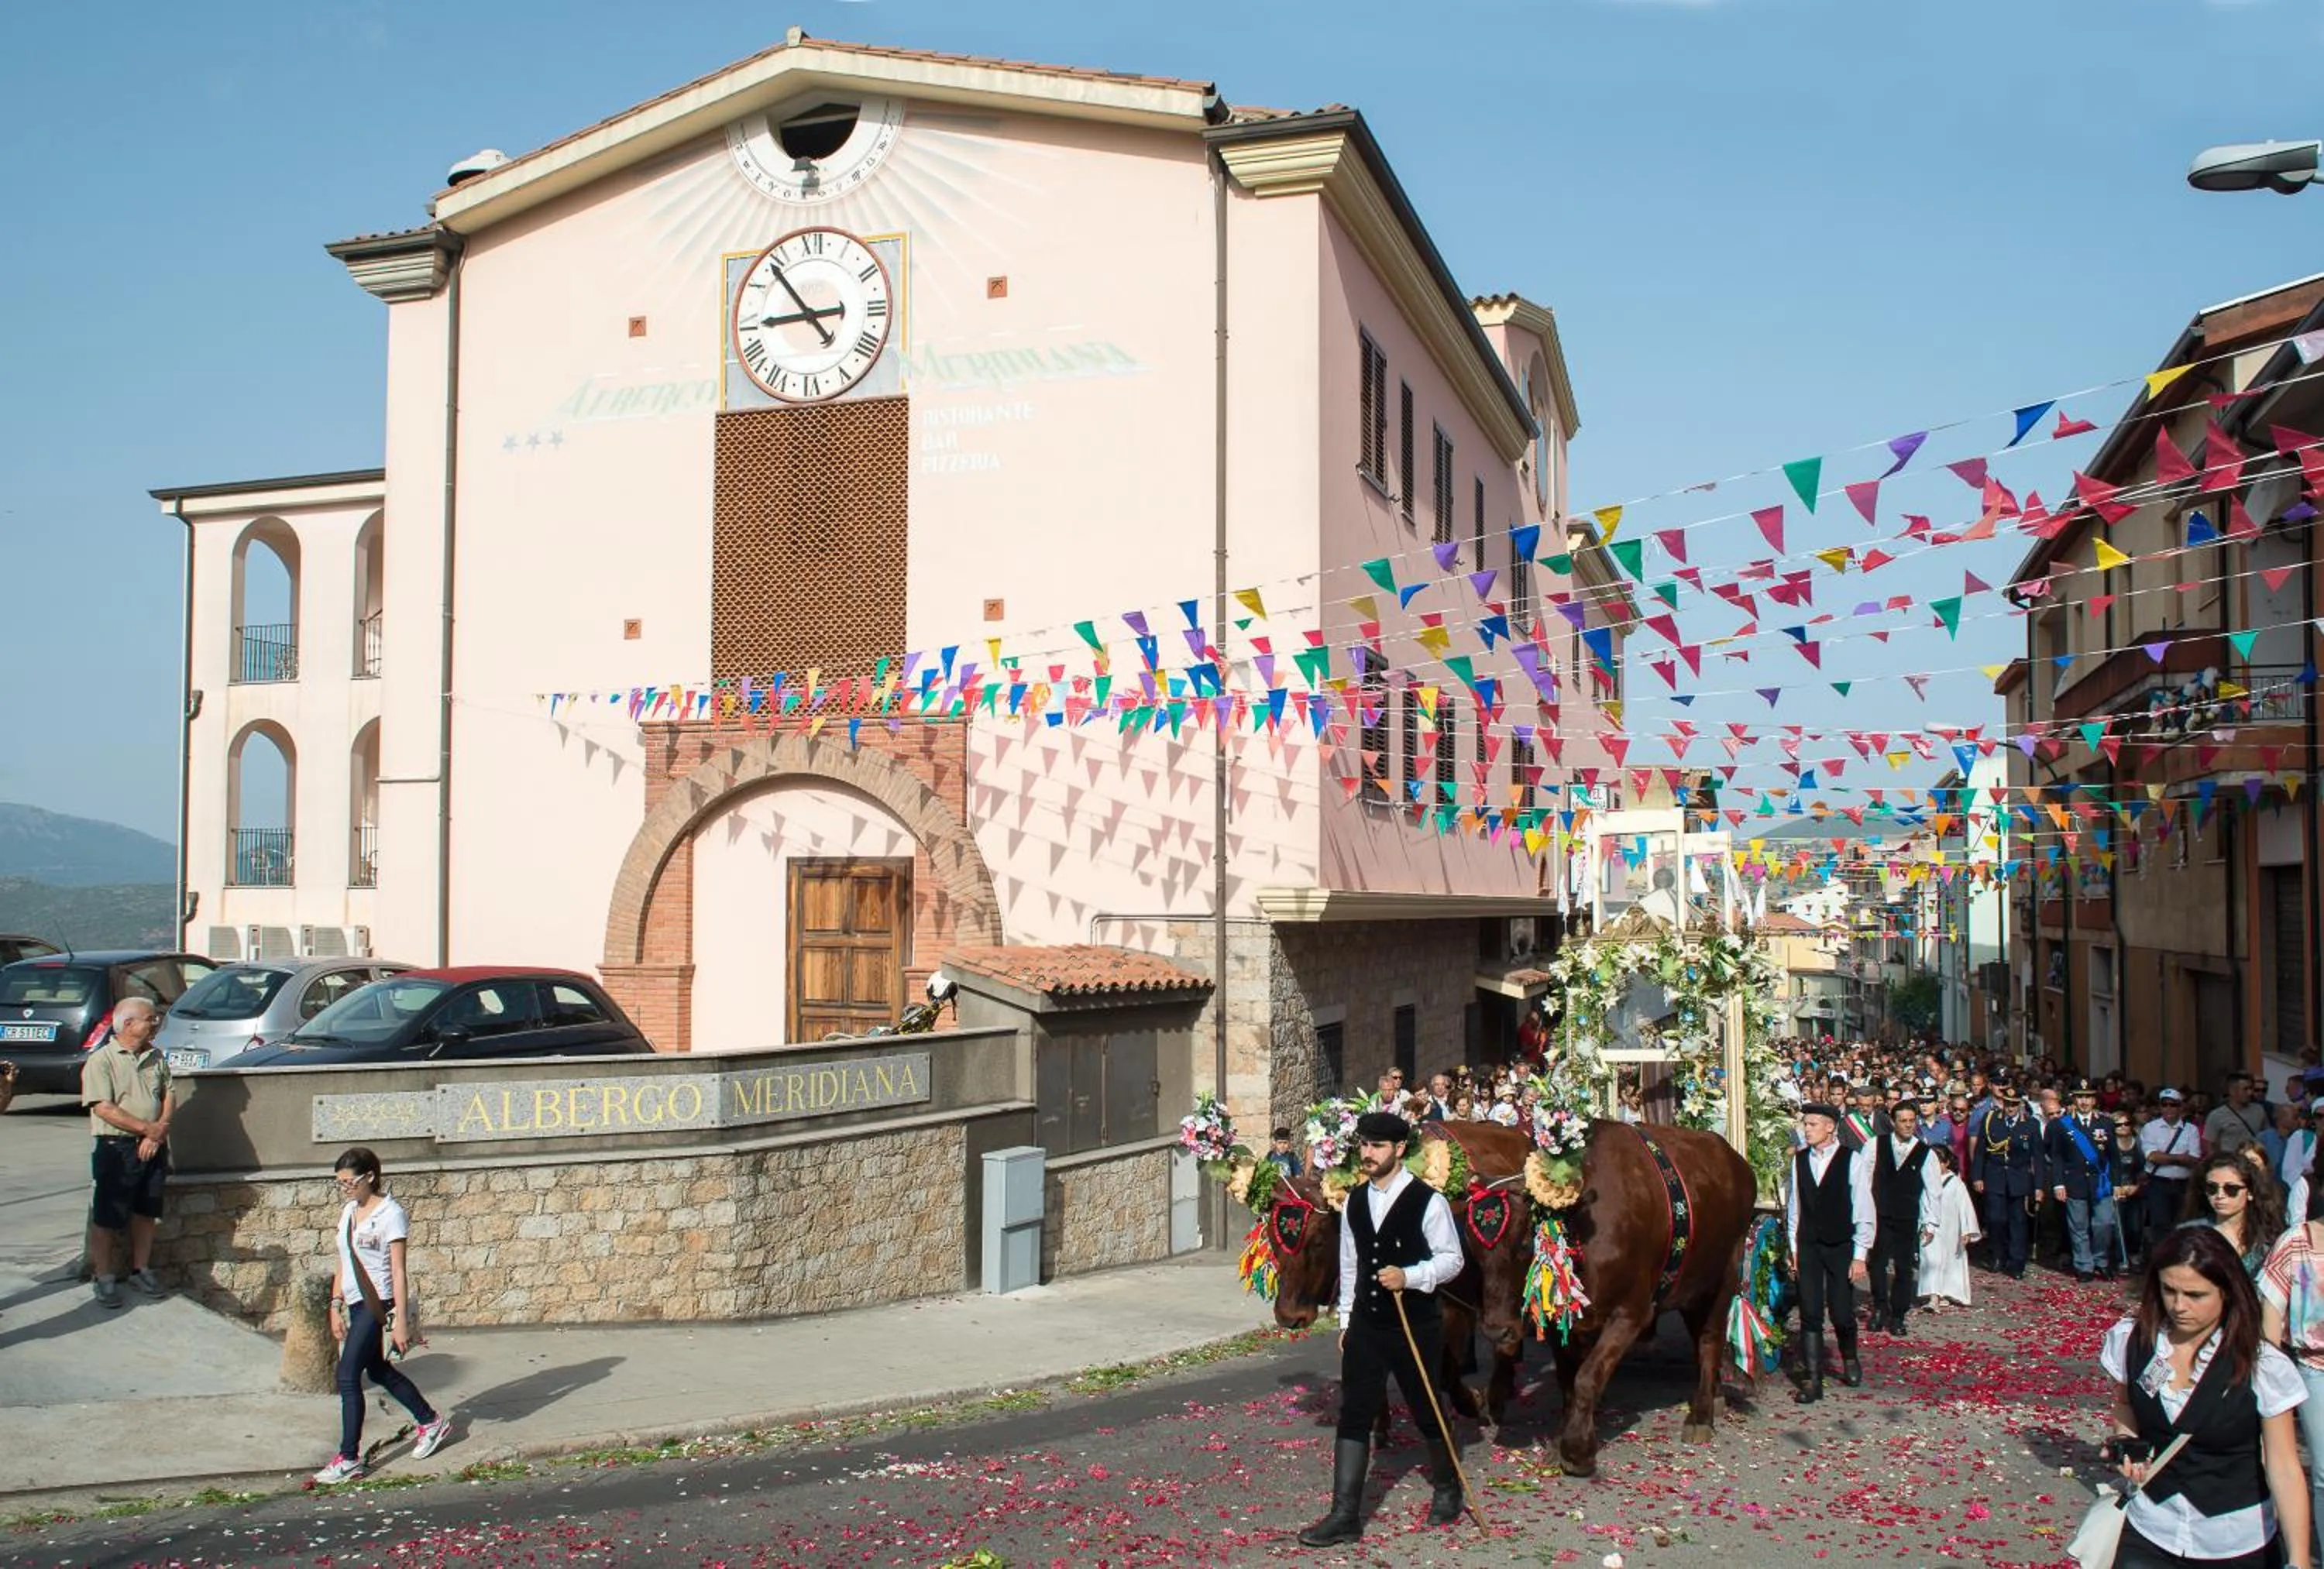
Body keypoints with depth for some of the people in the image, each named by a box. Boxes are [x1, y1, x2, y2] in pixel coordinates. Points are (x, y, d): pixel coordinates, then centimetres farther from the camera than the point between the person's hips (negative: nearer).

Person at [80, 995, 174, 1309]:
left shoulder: (155, 1058, 10)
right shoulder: (101, 1060, -9)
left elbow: (169, 1096, 9)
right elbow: (104, 1108, -16)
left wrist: (157, 1134, -7)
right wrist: (146, 1127, -18)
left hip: (153, 1147, 6)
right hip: (116, 1148, -5)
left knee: (146, 1212, 12)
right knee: (107, 1216, 1)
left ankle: (141, 1270, 24)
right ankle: (103, 1277, 12)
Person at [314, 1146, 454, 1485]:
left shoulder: (390, 1215, -14)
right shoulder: (349, 1212, 9)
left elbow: (399, 1272, -15)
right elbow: (343, 1263, 15)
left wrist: (401, 1321, -17)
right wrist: (336, 1306, 11)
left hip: (378, 1304, -9)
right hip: (357, 1304, 9)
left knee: (347, 1376, -9)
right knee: (378, 1370, 18)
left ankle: (348, 1458, -1)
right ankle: (430, 1421, 34)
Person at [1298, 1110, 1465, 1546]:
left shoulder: (1427, 1201, -12)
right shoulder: (1354, 1202, 5)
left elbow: (1451, 1260, -9)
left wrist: (1409, 1276, -24)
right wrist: (1346, 1320, 14)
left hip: (1416, 1326, -4)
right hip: (1366, 1325, 4)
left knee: (1426, 1411, 13)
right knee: (1354, 1415, -1)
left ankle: (1447, 1489, 38)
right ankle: (1345, 1515, 1)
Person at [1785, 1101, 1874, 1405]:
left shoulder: (1852, 1161, -10)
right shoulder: (1799, 1161, 2)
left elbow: (1865, 1211, -7)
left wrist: (1860, 1255, -8)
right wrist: (1794, 1249, 8)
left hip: (1841, 1247, -3)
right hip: (1808, 1246, 3)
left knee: (1842, 1314, 2)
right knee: (1810, 1314, 0)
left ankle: (1850, 1360, 33)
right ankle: (1812, 1380, 6)